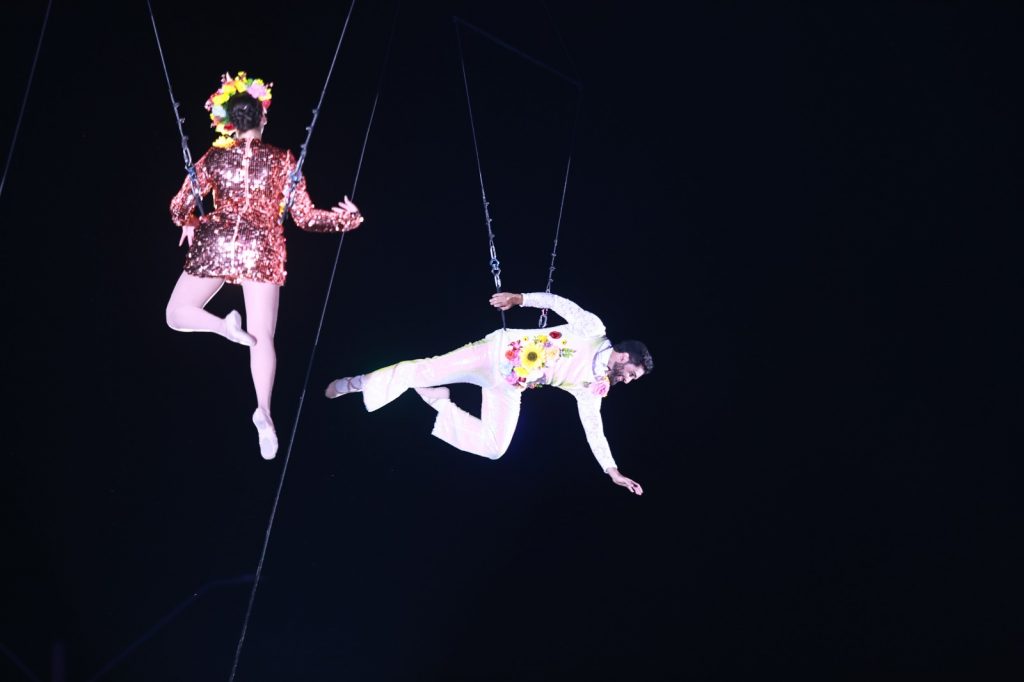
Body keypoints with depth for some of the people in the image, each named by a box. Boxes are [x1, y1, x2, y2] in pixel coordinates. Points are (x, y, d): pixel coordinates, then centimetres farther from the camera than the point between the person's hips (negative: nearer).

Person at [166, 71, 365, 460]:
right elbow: (304, 217, -1)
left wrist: (189, 224, 26)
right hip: (262, 251, 0)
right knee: (263, 336, 4)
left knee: (177, 315, 16)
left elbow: (180, 208, 4)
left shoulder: (213, 158, 1)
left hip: (216, 246, 0)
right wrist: (347, 218, 13)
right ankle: (264, 409, -18)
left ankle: (226, 327, -13)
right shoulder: (283, 161, -2)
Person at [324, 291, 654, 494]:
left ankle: (440, 402, 9)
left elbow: (593, 428, 12)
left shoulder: (593, 387, 6)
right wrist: (520, 298, -10)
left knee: (492, 448, -11)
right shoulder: (592, 329, -8)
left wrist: (612, 471, 10)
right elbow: (558, 303, -3)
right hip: (499, 353, -5)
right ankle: (355, 383, 10)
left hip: (508, 389, 6)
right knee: (422, 370, -12)